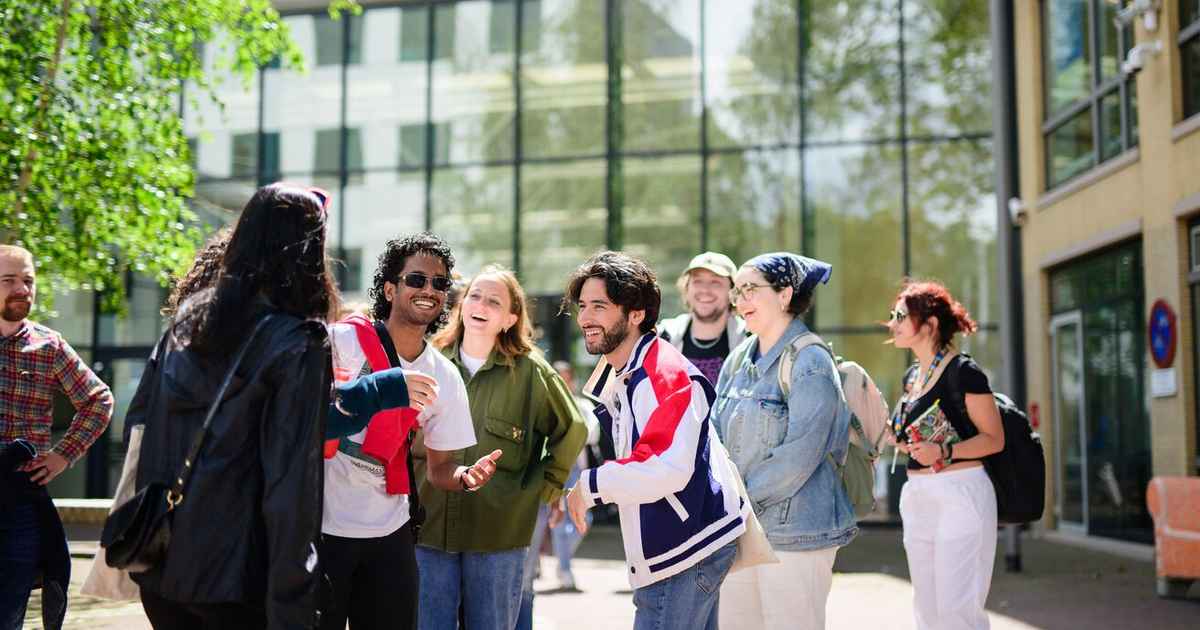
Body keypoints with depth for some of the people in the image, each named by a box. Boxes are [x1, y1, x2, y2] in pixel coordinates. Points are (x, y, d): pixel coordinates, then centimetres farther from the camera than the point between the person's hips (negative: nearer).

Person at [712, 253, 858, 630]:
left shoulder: (810, 363, -12)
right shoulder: (738, 361, 11)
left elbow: (799, 455, -19)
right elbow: (715, 436, 13)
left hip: (795, 531, -7)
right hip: (738, 529, 7)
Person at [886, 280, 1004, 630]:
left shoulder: (963, 372, -10)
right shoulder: (913, 377, 14)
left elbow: (994, 439, -12)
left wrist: (943, 452, -24)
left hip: (960, 495, -8)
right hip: (917, 497, 8)